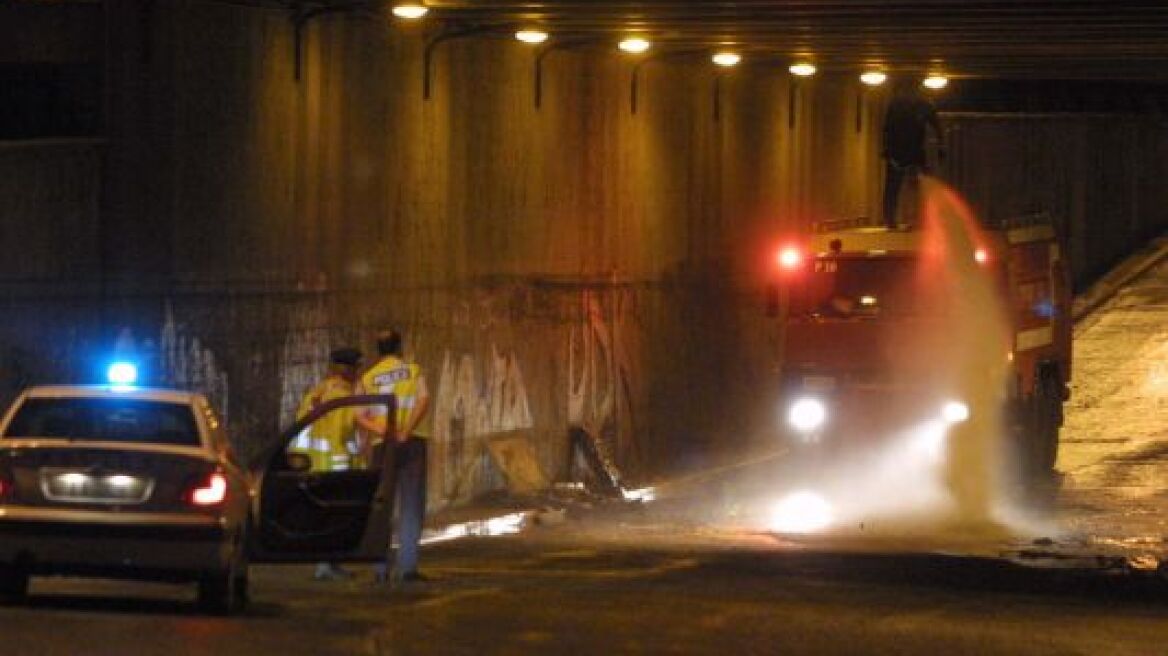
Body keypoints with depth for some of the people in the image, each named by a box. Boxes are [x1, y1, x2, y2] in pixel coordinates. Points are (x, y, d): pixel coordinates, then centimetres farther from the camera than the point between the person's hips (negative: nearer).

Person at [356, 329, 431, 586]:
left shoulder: (368, 378, 9)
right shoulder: (413, 370, 5)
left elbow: (360, 416, -5)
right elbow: (424, 400, -12)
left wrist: (382, 432, -13)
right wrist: (406, 431, -16)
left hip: (382, 444, 2)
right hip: (412, 442, -2)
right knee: (411, 505, 0)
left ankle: (381, 568, 4)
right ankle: (407, 565, -9)